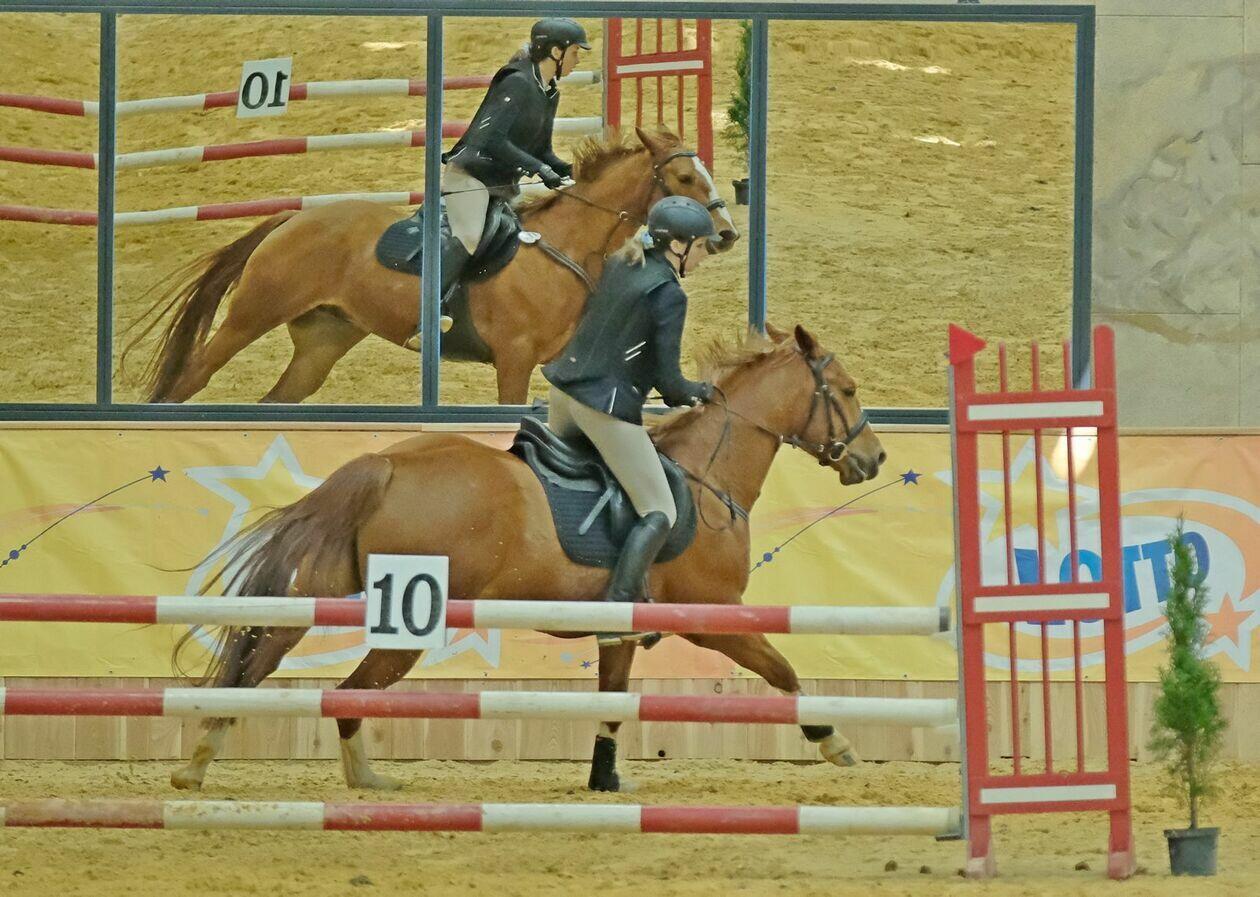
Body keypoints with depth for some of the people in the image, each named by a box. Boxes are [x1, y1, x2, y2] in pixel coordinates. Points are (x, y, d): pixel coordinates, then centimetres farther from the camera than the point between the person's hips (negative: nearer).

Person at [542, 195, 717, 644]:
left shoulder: (618, 263, 7)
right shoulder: (669, 295, -16)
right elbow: (668, 381, -16)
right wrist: (698, 392, 5)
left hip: (564, 387, 8)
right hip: (608, 407, -8)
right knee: (660, 516, 1)